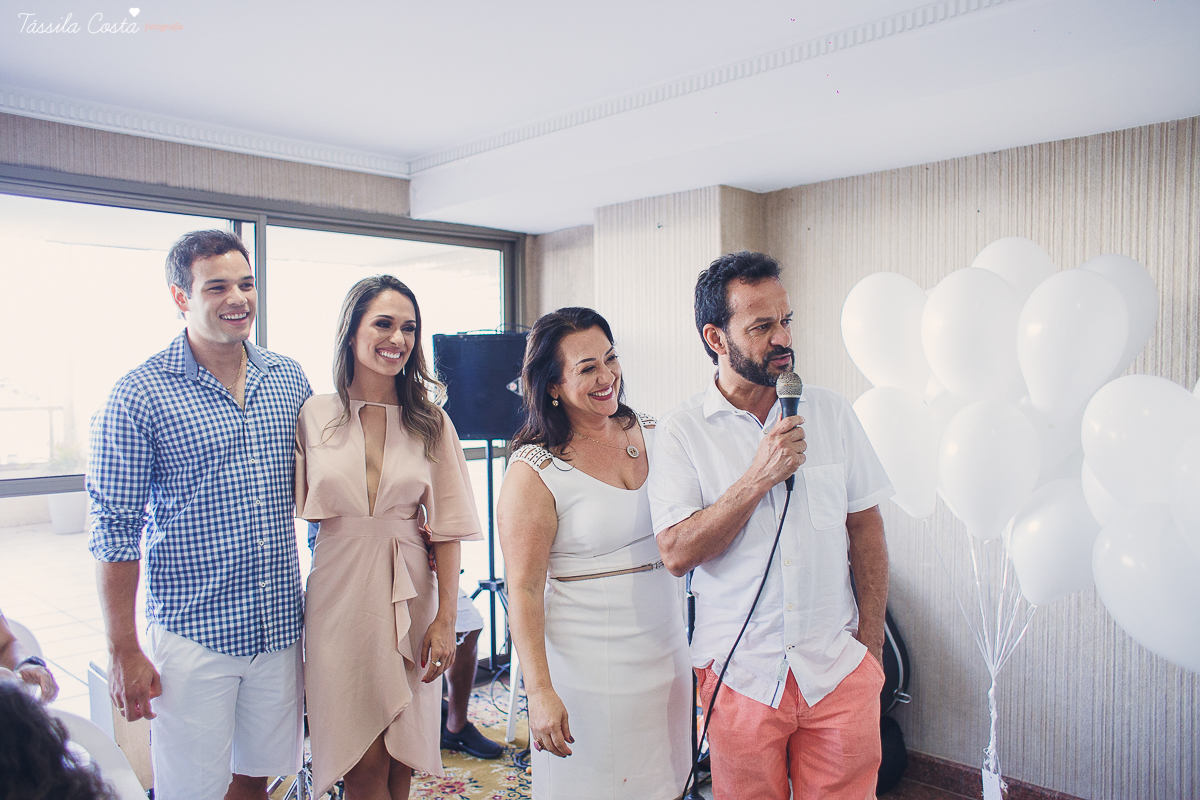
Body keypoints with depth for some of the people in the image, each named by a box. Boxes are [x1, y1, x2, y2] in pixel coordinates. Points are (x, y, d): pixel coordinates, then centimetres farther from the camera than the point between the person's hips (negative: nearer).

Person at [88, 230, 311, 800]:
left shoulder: (289, 380, 5)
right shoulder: (139, 396, -9)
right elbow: (115, 532, -7)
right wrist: (123, 651, -7)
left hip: (281, 625, 4)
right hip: (192, 632, -4)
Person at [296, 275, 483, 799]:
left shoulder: (431, 423, 1)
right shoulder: (314, 414, -2)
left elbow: (447, 528, 0)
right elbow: (293, 510, 5)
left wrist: (445, 619, -4)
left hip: (410, 590, 1)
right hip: (339, 590, -1)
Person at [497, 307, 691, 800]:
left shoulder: (652, 435, 3)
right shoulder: (534, 472, -13)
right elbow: (524, 590, -13)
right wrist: (540, 692, -18)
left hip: (667, 655, 5)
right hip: (589, 668, -5)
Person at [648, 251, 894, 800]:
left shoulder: (831, 412, 1)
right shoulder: (682, 432, -8)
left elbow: (865, 525, 6)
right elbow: (676, 554, -14)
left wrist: (872, 640, 4)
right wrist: (759, 478, -21)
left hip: (839, 670, 2)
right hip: (739, 673, -1)